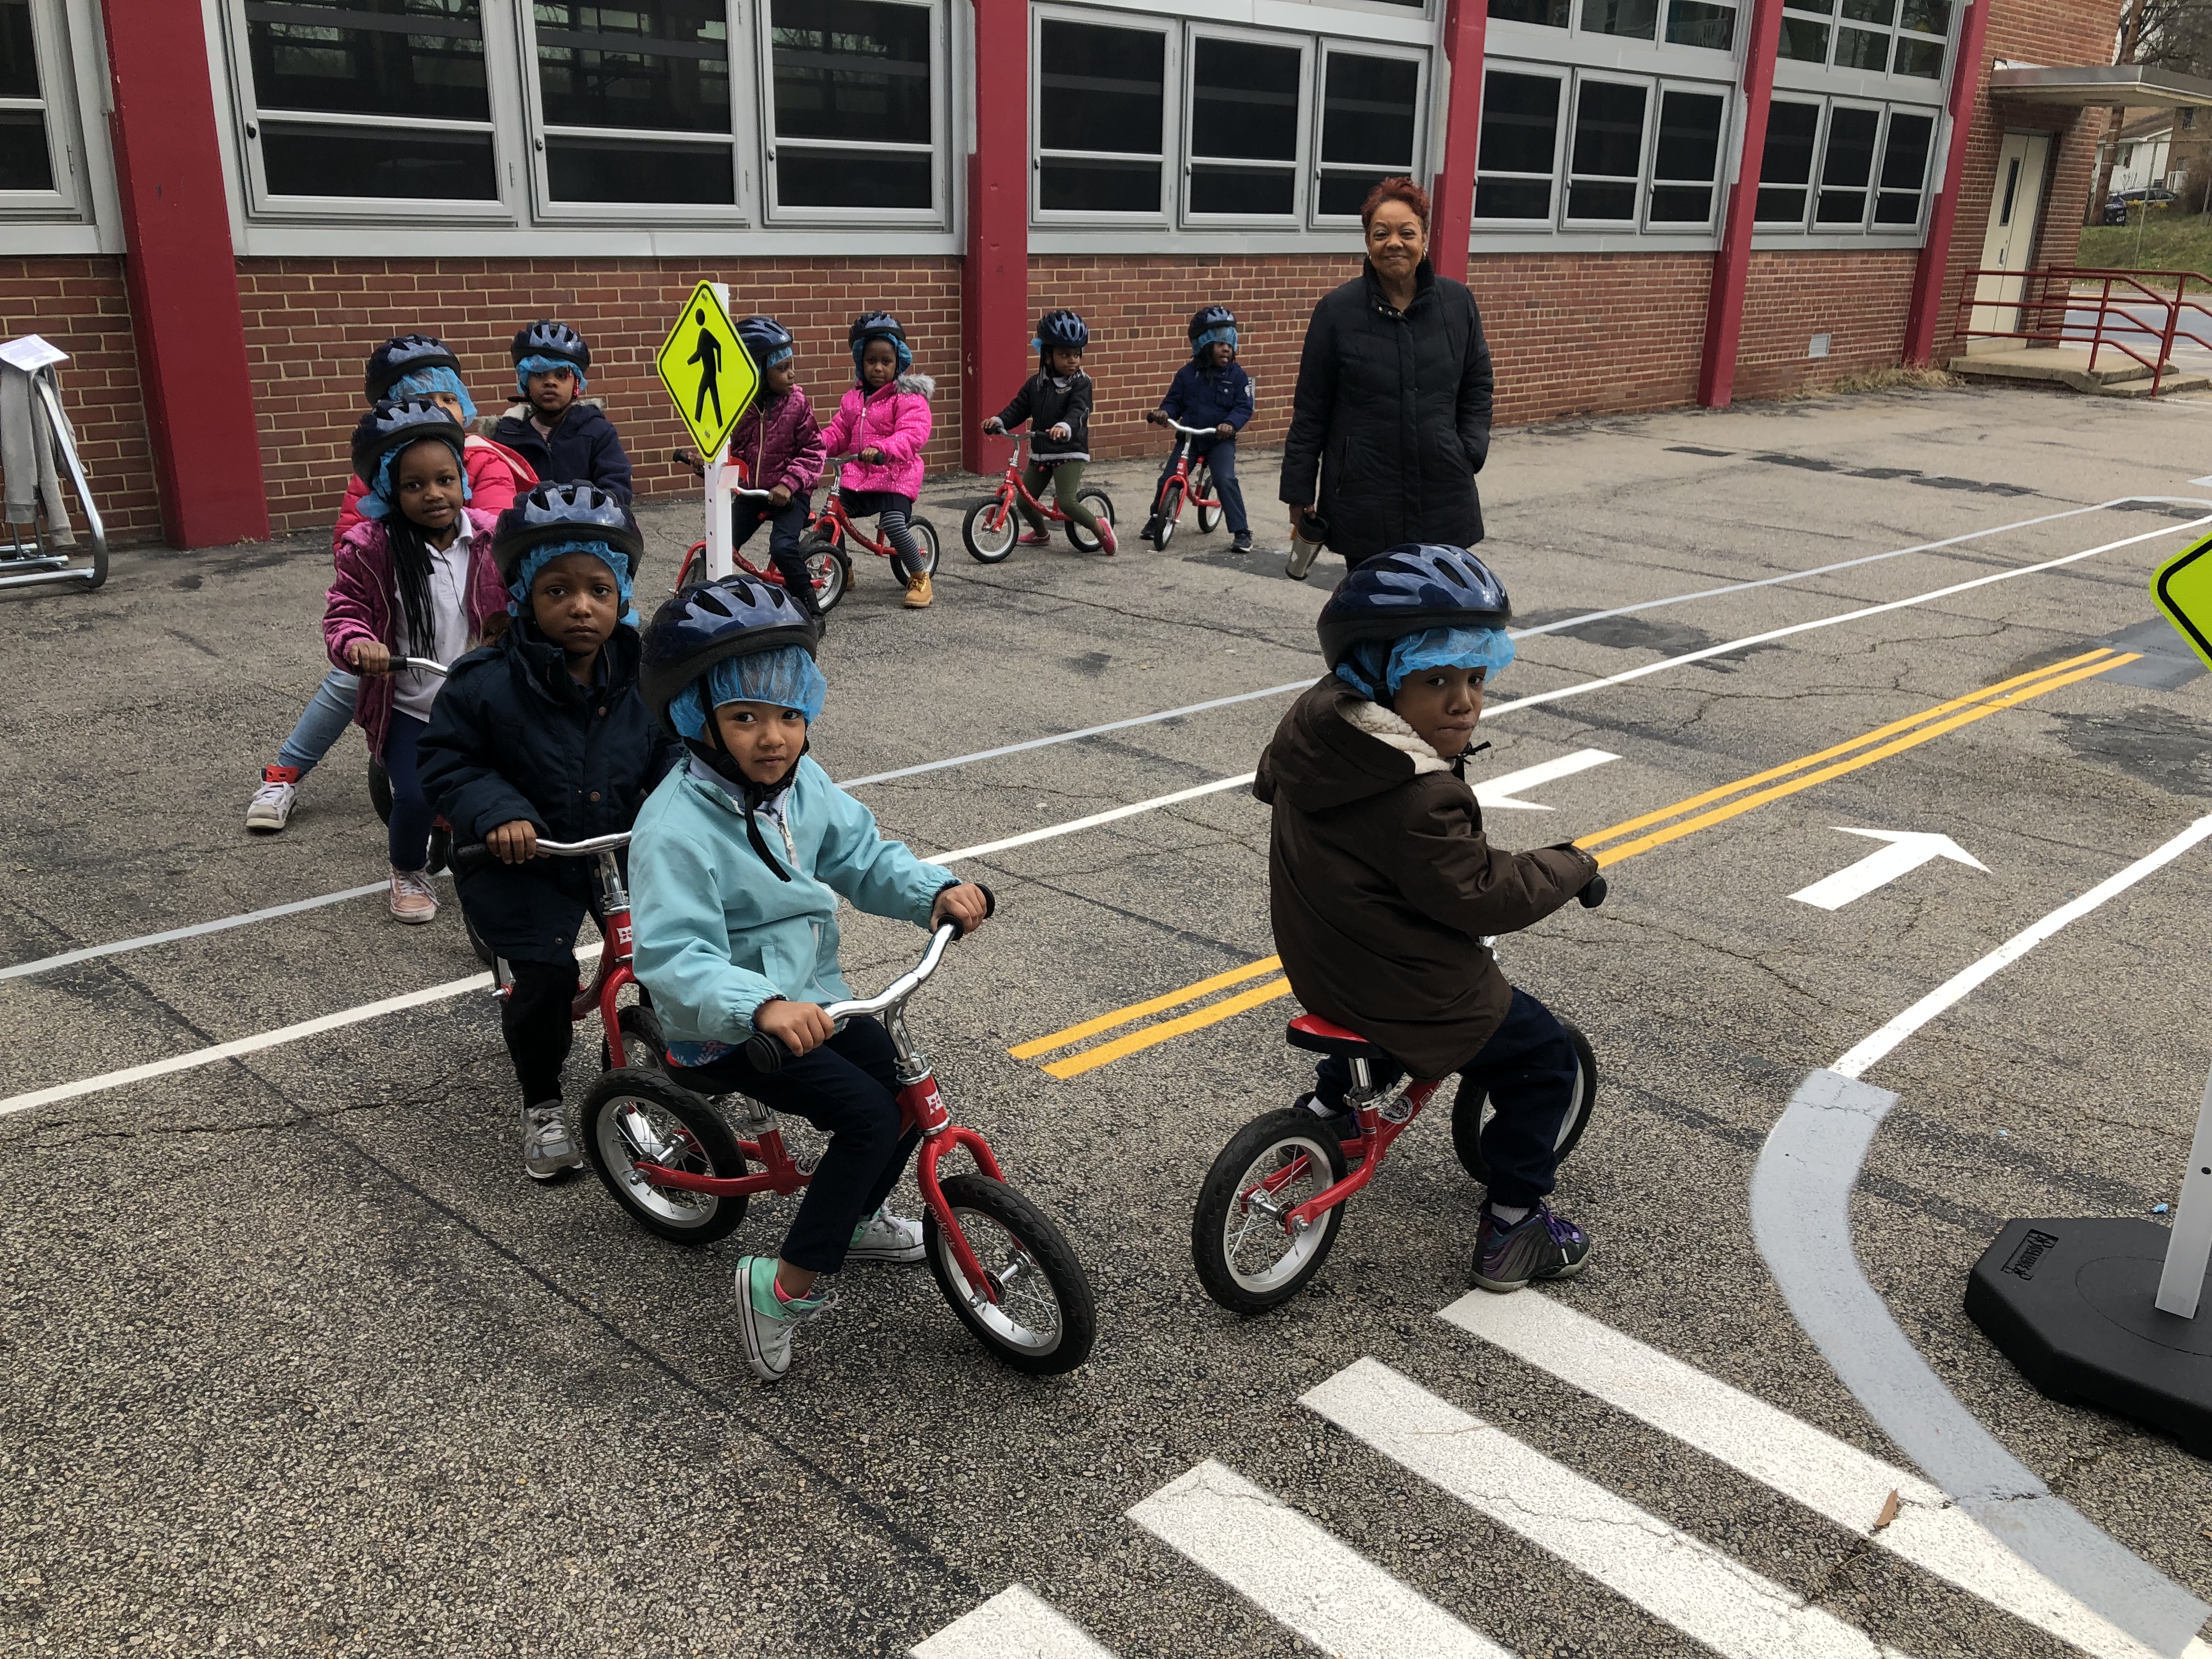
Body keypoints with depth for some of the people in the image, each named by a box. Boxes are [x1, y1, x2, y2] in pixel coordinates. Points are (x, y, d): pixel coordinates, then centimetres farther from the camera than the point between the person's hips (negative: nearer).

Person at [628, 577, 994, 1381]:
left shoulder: (804, 786, -2)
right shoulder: (676, 829, -26)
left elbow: (865, 857, 1)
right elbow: (670, 957, -34)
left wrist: (937, 891, -19)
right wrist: (761, 1006, -50)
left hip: (809, 1001, 8)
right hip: (729, 1032, -8)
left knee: (907, 1089, 6)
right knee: (869, 1117, -20)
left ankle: (851, 1217, 33)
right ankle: (786, 1286, -8)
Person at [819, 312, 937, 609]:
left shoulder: (909, 397, -7)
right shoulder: (854, 398, 13)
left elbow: (912, 434, -22)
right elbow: (839, 433, 16)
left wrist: (883, 449, -38)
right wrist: (819, 443, -6)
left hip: (895, 474, -6)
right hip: (857, 475, 6)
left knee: (895, 526, -24)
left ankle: (920, 578, -1)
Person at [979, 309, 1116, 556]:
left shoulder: (1081, 383, -10)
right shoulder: (1036, 384, 5)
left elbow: (1078, 412, -26)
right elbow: (1018, 408, 5)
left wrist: (1065, 427, -48)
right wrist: (998, 421, -16)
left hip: (1069, 452, -6)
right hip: (1040, 452, 6)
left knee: (1066, 502, -21)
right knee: (1024, 501, 10)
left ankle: (1100, 528, 4)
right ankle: (1041, 534, 40)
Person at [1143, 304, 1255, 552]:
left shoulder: (1237, 375, -5)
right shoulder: (1188, 374, -1)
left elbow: (1244, 407, -9)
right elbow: (1174, 401, 6)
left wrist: (1231, 424, -29)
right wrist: (1164, 412, -17)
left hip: (1221, 439, -2)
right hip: (1189, 437, 2)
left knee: (1226, 479, -22)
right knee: (1168, 479, -3)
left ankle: (1242, 531, -12)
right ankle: (1156, 519, 26)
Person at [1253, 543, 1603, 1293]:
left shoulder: (1314, 726, -5)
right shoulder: (1418, 800, -32)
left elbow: (1270, 781, 16)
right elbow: (1482, 895, -25)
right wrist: (1572, 864, -9)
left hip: (1316, 962, 8)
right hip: (1410, 1000, -8)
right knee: (1543, 1058, 10)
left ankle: (1330, 1102, 41)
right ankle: (1511, 1231, 17)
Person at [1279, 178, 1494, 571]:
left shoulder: (1457, 302, 3)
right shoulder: (1337, 309, -3)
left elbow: (1477, 386, 14)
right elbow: (1310, 408, 1)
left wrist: (1472, 448, 0)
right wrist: (1299, 489, 1)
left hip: (1444, 495, 2)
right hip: (1363, 500, -2)